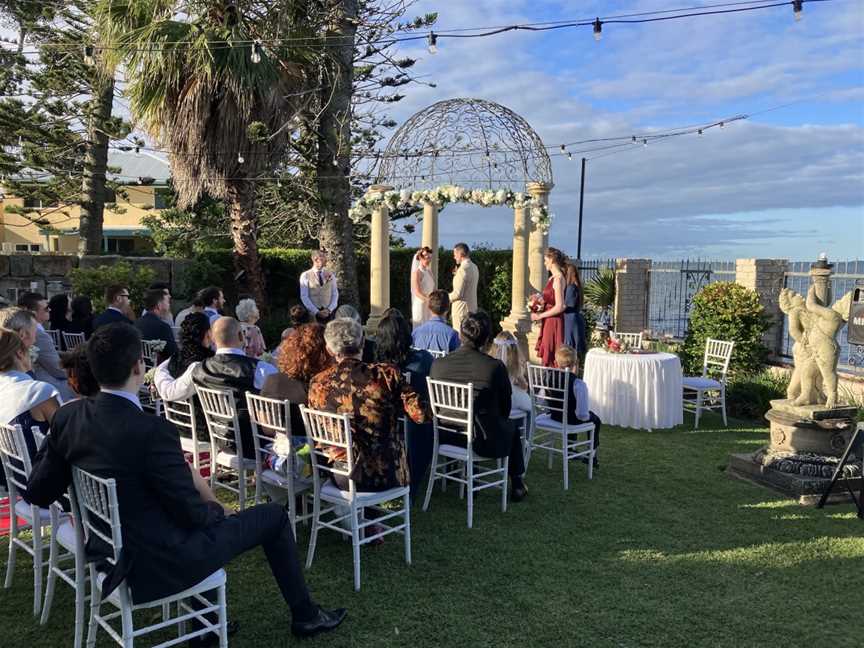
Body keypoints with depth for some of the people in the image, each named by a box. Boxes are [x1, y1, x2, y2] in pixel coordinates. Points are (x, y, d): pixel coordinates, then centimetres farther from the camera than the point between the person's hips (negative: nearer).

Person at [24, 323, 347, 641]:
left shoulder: (67, 416, -7)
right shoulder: (152, 430, -28)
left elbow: (38, 493, 2)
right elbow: (192, 513, -19)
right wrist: (219, 510, 1)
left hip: (107, 549, 7)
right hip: (159, 563, -7)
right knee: (273, 515, 7)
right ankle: (304, 615, 26)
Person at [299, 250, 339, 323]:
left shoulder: (330, 275, 10)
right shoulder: (305, 276, 2)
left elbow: (335, 294, 10)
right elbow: (304, 297, -4)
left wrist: (329, 309, -6)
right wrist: (317, 312, -11)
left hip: (328, 313, 2)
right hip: (313, 314, -2)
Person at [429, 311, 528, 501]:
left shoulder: (438, 364, -10)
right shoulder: (495, 366, -19)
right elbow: (506, 407, -5)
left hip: (446, 437, 4)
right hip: (485, 443, -3)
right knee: (511, 428, 30)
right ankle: (517, 484, 40)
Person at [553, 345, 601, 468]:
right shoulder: (578, 384, -28)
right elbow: (583, 415, -27)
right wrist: (585, 416, -3)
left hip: (554, 416, 6)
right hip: (572, 419, -5)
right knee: (596, 420, 25)